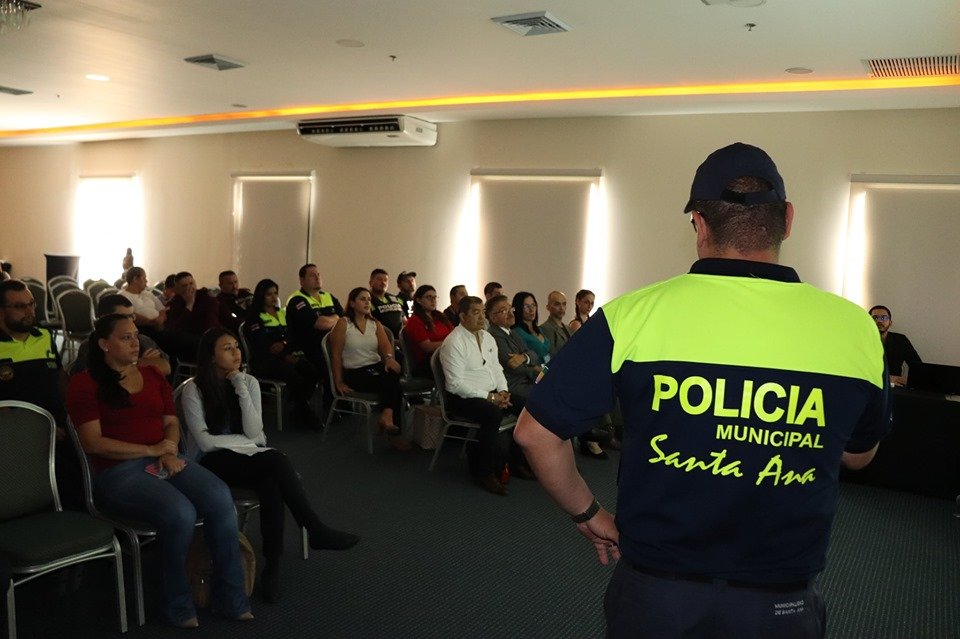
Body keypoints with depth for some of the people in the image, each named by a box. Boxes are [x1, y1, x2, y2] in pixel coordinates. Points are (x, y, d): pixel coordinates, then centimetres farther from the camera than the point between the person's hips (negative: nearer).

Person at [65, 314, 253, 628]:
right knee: (180, 513, -31)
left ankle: (230, 595, -10)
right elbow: (93, 443, -8)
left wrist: (170, 452, -7)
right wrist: (151, 451, -11)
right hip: (118, 470, -5)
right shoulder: (84, 383, 0)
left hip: (165, 460, 5)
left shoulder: (152, 375, 17)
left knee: (220, 498, -23)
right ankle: (176, 601, -6)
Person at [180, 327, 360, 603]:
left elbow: (254, 431, -7)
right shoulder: (194, 389, -7)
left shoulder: (249, 382, 4)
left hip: (246, 456, 4)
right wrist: (247, 441, -8)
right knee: (277, 460, -32)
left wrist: (241, 389, -13)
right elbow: (205, 441, -13)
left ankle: (273, 565, -27)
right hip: (211, 462, -4)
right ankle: (316, 531, -25)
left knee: (271, 484, -33)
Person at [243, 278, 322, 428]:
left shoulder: (283, 314, 22)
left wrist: (284, 344, -7)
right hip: (263, 360, -6)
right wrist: (285, 357, -16)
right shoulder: (254, 317, 2)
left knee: (312, 372, -22)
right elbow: (260, 345, -10)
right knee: (294, 375, -32)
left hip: (285, 355, 6)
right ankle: (305, 412, -12)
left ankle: (299, 410, -6)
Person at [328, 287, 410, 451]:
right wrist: (339, 382, -8)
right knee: (391, 382, -30)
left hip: (377, 367, 4)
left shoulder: (375, 324, 16)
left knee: (392, 374, -32)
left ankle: (387, 416, -34)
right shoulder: (343, 324, 1)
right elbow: (336, 355, -3)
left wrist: (389, 357, -25)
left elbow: (385, 345, -1)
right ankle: (394, 431, -30)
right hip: (354, 372, -4)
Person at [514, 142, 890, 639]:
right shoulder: (854, 328, -9)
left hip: (653, 593, 0)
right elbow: (859, 454, 8)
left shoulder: (633, 315, -16)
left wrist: (588, 513, 4)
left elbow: (535, 432, -10)